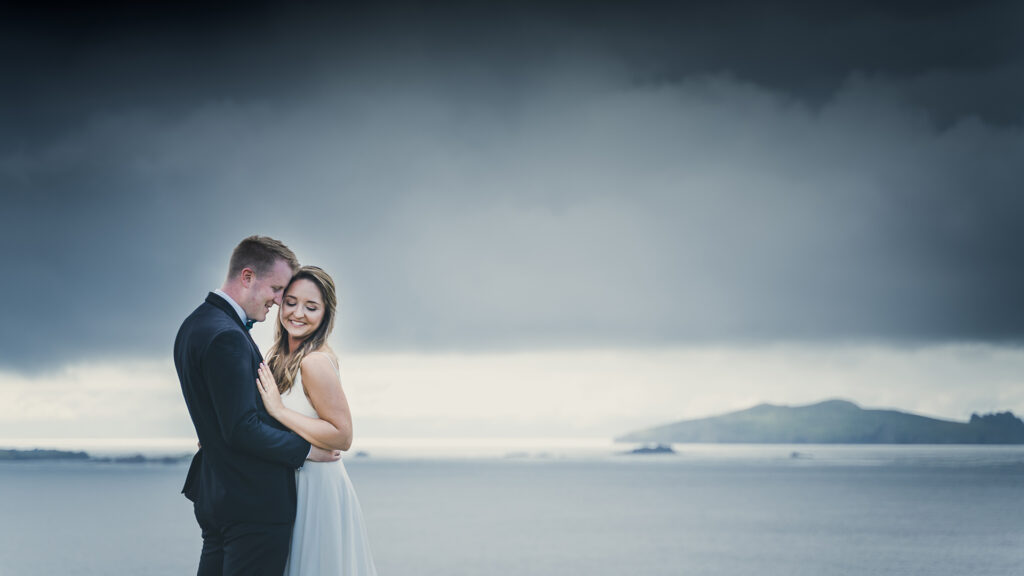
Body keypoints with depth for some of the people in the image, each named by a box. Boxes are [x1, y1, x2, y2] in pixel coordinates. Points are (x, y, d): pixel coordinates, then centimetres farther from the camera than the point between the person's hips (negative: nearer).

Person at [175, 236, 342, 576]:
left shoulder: (195, 325, 12)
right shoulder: (226, 337, -21)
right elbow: (242, 430, -23)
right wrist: (305, 449, -12)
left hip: (215, 495, 10)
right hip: (255, 501, -10)